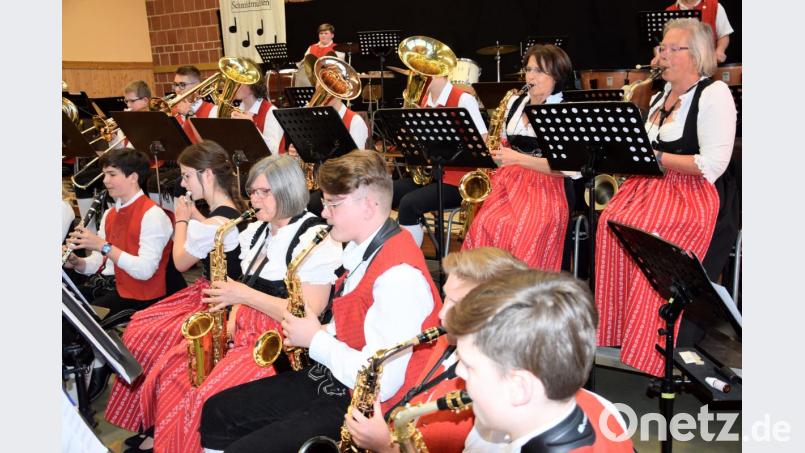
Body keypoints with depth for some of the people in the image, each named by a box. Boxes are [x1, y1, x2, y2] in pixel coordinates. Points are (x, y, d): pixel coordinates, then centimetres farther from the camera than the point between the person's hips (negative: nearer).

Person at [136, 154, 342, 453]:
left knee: (207, 399, -23)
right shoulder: (257, 232, 11)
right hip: (244, 332, 8)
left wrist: (245, 296, -19)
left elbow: (309, 315, -20)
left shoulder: (316, 239, -15)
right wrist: (229, 324, 0)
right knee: (168, 373, -3)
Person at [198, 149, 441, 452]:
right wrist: (322, 332, -1)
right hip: (329, 379, 10)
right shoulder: (367, 250, 5)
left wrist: (316, 340, -16)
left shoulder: (399, 275, -26)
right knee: (217, 411, 11)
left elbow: (381, 384, -28)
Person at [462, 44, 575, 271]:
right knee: (483, 224, -25)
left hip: (546, 187, -5)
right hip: (509, 181, 5)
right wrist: (493, 153, 5)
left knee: (521, 231, -33)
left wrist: (518, 159, -19)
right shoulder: (514, 103, 16)